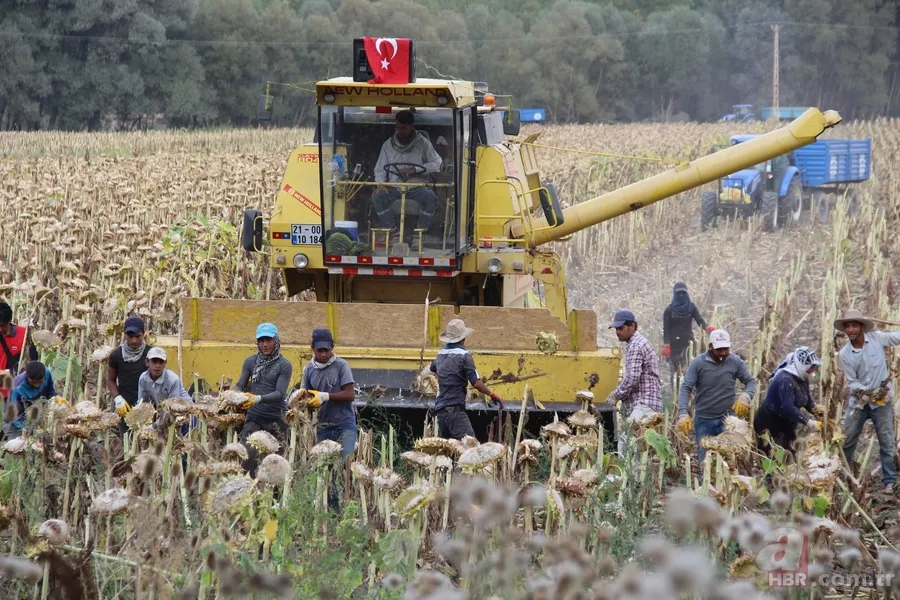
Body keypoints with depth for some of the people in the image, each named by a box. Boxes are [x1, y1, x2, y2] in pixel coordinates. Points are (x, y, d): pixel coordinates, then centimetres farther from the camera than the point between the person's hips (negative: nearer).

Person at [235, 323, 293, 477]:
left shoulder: (284, 365, -3)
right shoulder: (250, 361, 8)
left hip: (276, 419, -2)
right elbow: (240, 385, 9)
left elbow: (280, 393, -13)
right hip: (254, 417, 2)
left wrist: (259, 399, -29)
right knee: (246, 454, -13)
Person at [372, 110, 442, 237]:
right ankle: (391, 230, -14)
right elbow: (379, 170, 9)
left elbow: (437, 163, -1)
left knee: (430, 197, -34)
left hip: (416, 187, -1)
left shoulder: (422, 142, 3)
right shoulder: (388, 145, 8)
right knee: (378, 197, -30)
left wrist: (415, 169, -13)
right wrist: (381, 184, -13)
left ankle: (420, 230, -17)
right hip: (394, 187, 1)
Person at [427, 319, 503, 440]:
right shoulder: (463, 355, -9)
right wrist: (493, 394, -3)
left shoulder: (441, 354, 13)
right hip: (455, 408, -8)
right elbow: (476, 383, -15)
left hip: (440, 408, 8)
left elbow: (432, 368, 37)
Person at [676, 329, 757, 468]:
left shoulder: (735, 362, -4)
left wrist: (745, 396, -18)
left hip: (727, 418, 0)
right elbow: (685, 389, -11)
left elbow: (751, 381, 5)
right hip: (704, 420, 0)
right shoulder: (698, 363, -9)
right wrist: (683, 414, -24)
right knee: (704, 460, 7)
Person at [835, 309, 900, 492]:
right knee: (847, 440, 8)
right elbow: (852, 382, -6)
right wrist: (866, 393, -24)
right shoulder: (844, 355, -9)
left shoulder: (877, 338, -10)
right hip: (859, 400, 1)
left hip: (882, 401, -1)